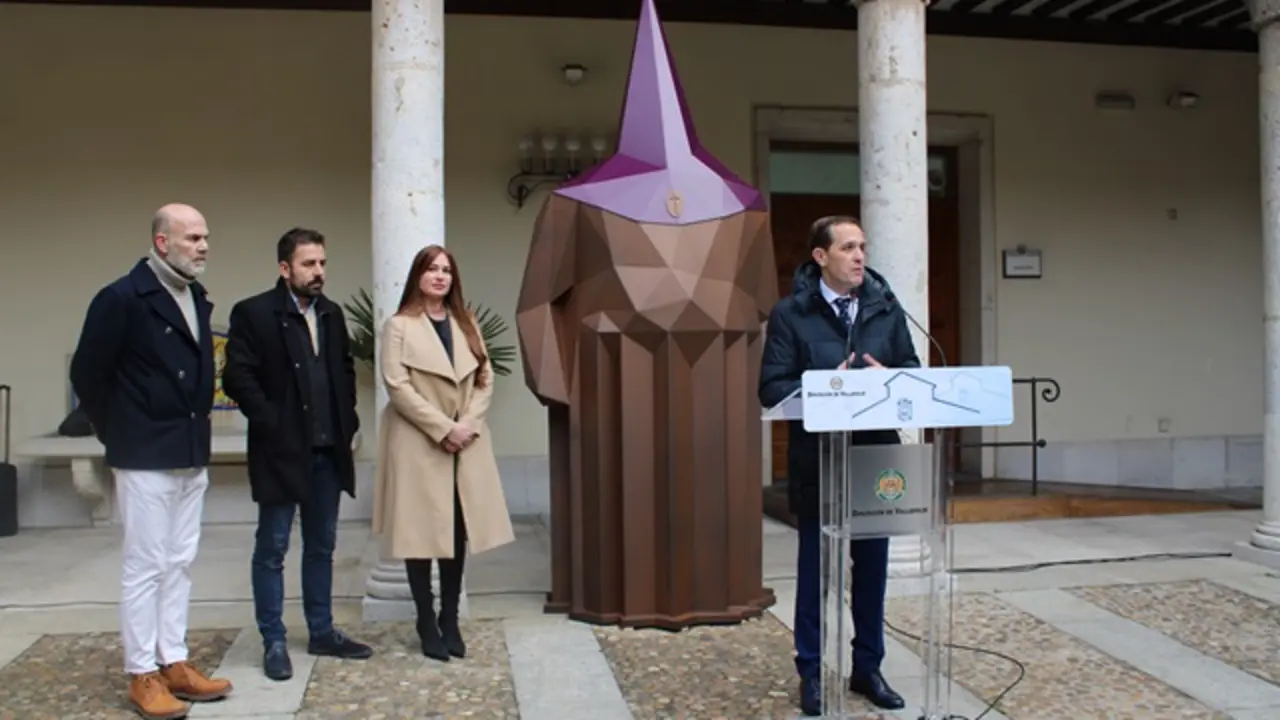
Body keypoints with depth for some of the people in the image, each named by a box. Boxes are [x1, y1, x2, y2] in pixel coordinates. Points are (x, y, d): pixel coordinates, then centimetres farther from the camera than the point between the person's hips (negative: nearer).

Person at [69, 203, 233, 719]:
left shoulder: (197, 298, 9)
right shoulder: (121, 298, -12)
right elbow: (87, 373, -9)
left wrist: (197, 424, 11)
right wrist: (117, 434, -1)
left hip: (191, 455, 7)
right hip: (145, 457, -7)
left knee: (179, 564, 12)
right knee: (145, 567, 0)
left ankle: (173, 663, 22)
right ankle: (142, 675, 11)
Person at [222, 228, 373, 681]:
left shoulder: (332, 313, 10)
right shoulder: (253, 313, -8)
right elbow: (237, 377, -14)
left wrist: (348, 421, 6)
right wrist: (272, 425, -17)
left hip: (328, 451, 6)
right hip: (282, 451, -6)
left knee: (321, 546, 13)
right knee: (272, 549, 4)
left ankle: (322, 632, 24)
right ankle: (274, 642, 13)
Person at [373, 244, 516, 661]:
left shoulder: (466, 325, 15)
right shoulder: (399, 326, -1)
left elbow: (485, 380, 8)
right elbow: (398, 387, -11)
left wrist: (467, 424, -8)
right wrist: (442, 429, -16)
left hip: (466, 446, 4)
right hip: (418, 447, -4)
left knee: (458, 533, 5)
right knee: (421, 533, 0)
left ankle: (450, 620, 17)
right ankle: (427, 624, 12)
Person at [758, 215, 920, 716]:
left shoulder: (886, 308, 5)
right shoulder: (790, 314, -6)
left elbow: (913, 372, 8)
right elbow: (772, 389, -10)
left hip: (876, 455, 4)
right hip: (817, 460, -4)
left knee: (872, 566, 13)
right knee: (815, 568, 9)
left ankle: (868, 668, 28)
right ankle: (812, 673, 22)